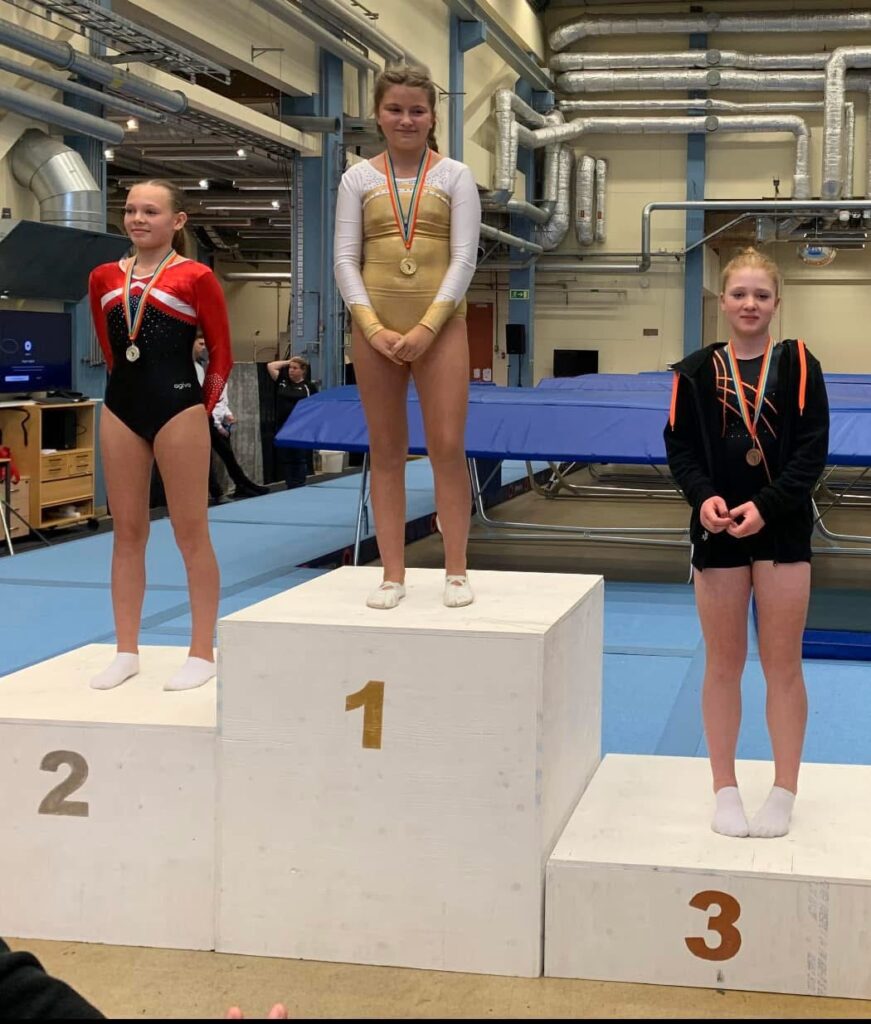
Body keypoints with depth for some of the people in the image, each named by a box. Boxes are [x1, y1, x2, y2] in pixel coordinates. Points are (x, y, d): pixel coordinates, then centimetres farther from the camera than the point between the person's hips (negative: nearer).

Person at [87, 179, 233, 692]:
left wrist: (202, 410, 1)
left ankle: (203, 654, 7)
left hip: (177, 409, -5)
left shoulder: (196, 277, -4)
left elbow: (222, 355, 0)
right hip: (121, 409, 5)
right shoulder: (104, 278, 10)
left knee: (191, 532, 0)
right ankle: (127, 652, 16)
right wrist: (130, 391, 14)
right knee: (127, 532, 9)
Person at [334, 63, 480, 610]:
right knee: (386, 451, 4)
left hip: (441, 324, -1)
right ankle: (393, 574, 9)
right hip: (375, 325, 2)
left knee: (448, 446, -6)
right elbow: (345, 260, 3)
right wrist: (373, 328, -10)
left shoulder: (455, 175, 5)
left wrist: (427, 327, -13)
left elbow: (464, 258, -2)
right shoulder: (359, 178, 9)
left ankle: (457, 571, 4)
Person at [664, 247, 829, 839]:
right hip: (718, 530, 1)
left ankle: (784, 794, 16)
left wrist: (767, 506, -18)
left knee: (782, 664, 4)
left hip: (783, 529, -1)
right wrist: (703, 497, -17)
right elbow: (680, 446, 1)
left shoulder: (797, 364, -2)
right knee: (723, 664, 8)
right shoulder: (697, 372, 2)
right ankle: (726, 791, 20)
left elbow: (813, 449, -7)